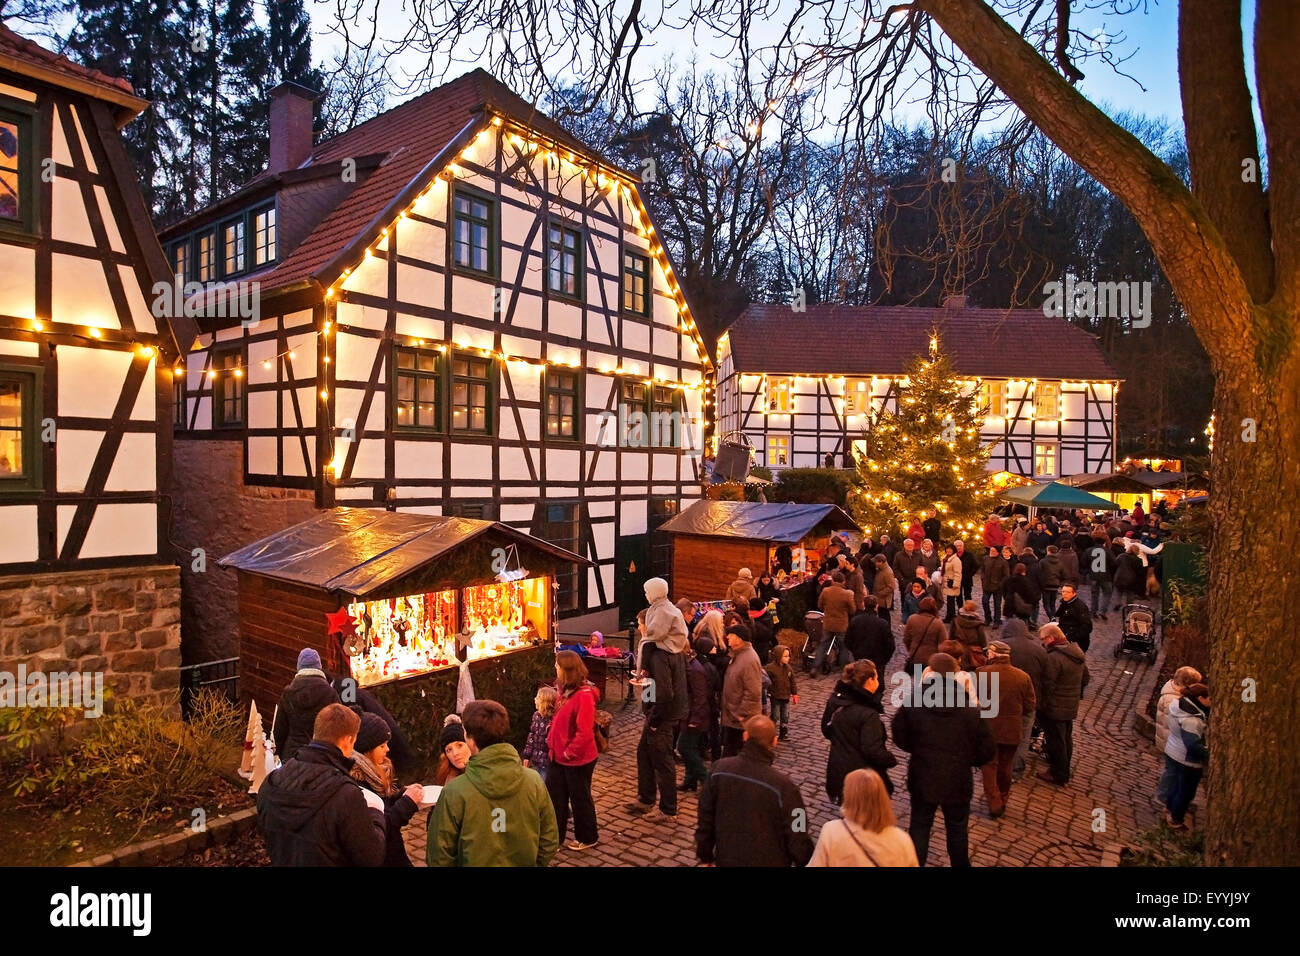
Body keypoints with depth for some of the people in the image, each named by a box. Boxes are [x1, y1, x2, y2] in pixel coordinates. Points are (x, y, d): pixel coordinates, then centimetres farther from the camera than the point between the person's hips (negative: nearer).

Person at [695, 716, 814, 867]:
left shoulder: (719, 769, -15)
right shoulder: (782, 786, -27)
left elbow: (705, 819, -3)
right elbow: (797, 838, -16)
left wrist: (704, 855, 11)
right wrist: (804, 862, 4)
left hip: (726, 860, 3)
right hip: (768, 862, -2)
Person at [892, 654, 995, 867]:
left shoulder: (912, 703, -17)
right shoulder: (970, 710, -18)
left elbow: (900, 738, -4)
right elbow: (987, 752, -9)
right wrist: (965, 759, 10)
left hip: (922, 779, 0)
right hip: (957, 782, 0)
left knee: (919, 827, 20)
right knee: (957, 829, 24)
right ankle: (960, 864, 43)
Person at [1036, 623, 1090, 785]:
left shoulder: (1053, 658, -26)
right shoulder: (1077, 652, 4)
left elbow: (1048, 686, -25)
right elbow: (1085, 679, 15)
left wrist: (1041, 705, -15)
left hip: (1054, 708, -9)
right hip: (1072, 706, 9)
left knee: (1055, 741, 5)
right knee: (1066, 739, 21)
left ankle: (1058, 775, 17)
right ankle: (1064, 771, 36)